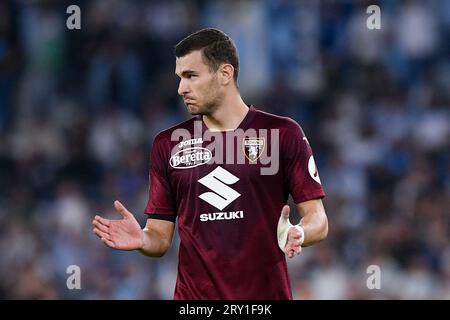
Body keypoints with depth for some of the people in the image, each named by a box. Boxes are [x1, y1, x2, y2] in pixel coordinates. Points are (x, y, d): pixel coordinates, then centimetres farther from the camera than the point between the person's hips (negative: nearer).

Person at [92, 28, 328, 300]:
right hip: (193, 294, 2)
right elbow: (161, 237, 7)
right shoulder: (168, 144, 6)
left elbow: (318, 219, -3)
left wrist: (299, 234, -24)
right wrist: (141, 239, -14)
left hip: (267, 293, -2)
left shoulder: (283, 134, -1)